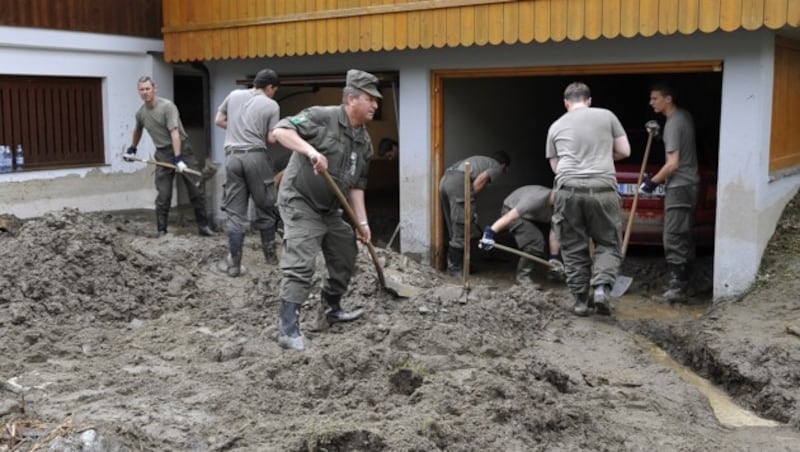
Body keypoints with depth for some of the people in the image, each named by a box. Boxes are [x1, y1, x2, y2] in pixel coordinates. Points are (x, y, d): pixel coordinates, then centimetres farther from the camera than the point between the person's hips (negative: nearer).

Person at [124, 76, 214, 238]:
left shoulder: (167, 106, -15)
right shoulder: (141, 113, 4)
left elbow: (174, 133, -24)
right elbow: (137, 131, 27)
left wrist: (178, 159, -31)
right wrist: (132, 150, 32)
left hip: (181, 148, -4)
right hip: (163, 153, 4)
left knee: (196, 190, -2)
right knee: (163, 195, 0)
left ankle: (203, 226, 9)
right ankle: (161, 230, 8)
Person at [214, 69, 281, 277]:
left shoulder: (234, 95, 11)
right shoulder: (271, 105, 0)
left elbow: (219, 120, 19)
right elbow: (272, 138, -4)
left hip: (233, 156, 3)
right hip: (256, 156, -3)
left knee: (235, 212, 4)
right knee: (265, 207, 12)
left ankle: (234, 263, 2)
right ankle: (270, 255, 21)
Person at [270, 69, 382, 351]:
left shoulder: (365, 143, 5)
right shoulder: (322, 117, -17)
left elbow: (356, 186, 7)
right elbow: (280, 130, -26)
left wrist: (362, 222, 0)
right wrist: (311, 150, -40)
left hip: (330, 209, 8)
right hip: (300, 203, -8)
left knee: (346, 257, 19)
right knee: (300, 265, -14)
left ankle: (333, 309, 39)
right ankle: (288, 330, -10)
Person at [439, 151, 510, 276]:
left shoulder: (480, 160, 36)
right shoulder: (497, 167, 14)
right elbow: (482, 178, -6)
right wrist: (470, 197, 0)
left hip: (444, 180, 8)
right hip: (459, 182, -8)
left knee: (455, 229, 16)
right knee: (462, 230, 0)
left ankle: (453, 264, 22)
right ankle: (455, 267, 6)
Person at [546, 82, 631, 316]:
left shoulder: (556, 126, 14)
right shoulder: (606, 116, 10)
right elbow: (624, 151, 14)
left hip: (568, 189, 1)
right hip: (602, 188, -1)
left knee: (573, 248, 11)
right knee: (608, 244, 12)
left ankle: (581, 300, 14)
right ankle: (601, 287, -8)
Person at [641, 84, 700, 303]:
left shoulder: (673, 124, -18)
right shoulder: (684, 115, 12)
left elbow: (673, 164, -21)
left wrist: (653, 181, -10)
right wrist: (658, 133, 18)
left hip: (678, 186, -10)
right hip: (689, 183, 10)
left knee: (673, 238, -10)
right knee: (685, 237, 14)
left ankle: (677, 286, -10)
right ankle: (682, 281, 21)